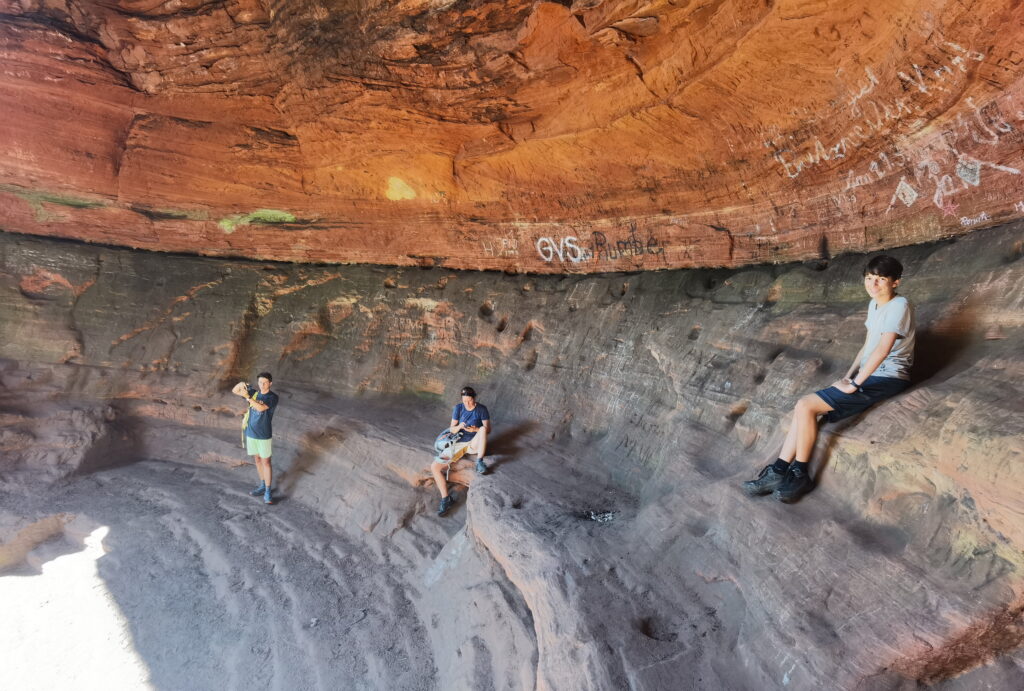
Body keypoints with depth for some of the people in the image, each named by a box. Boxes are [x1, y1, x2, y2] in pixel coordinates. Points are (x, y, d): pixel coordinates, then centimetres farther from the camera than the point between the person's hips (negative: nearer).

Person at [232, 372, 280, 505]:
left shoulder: (273, 397, -14)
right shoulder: (254, 393, 3)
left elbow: (261, 408, -28)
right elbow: (234, 391, 6)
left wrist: (247, 397, -33)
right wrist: (240, 384, -16)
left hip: (264, 435, -5)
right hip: (251, 432, 6)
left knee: (266, 462, -1)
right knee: (258, 459, 16)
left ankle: (268, 492, 4)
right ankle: (262, 485, 30)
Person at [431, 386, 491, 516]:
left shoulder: (481, 409, -3)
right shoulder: (458, 408, 1)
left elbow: (488, 429, -5)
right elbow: (452, 429, 1)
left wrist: (475, 429, -25)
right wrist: (459, 427, -23)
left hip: (474, 444, -2)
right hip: (457, 444, 2)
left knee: (482, 428, -34)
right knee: (434, 467, -16)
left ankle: (480, 462, -24)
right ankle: (446, 498, -5)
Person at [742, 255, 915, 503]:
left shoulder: (899, 305, -14)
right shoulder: (874, 304, 14)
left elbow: (883, 349, -22)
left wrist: (854, 384, -18)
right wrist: (848, 376, 7)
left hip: (887, 378, -9)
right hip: (869, 375, 9)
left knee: (806, 405, -20)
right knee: (804, 406, -4)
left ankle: (800, 474, -6)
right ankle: (778, 472, -3)